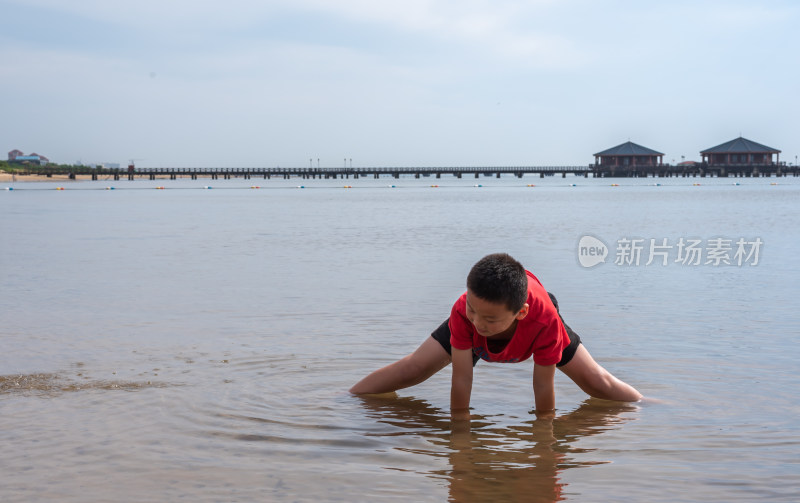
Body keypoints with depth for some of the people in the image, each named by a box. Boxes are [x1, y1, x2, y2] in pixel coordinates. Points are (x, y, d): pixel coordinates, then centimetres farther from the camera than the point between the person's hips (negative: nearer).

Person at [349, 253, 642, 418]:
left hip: (532, 318, 0)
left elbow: (543, 385, -37)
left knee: (597, 382, 3)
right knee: (412, 369, -1)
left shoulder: (546, 320, -49)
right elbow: (461, 378, -37)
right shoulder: (462, 312, -46)